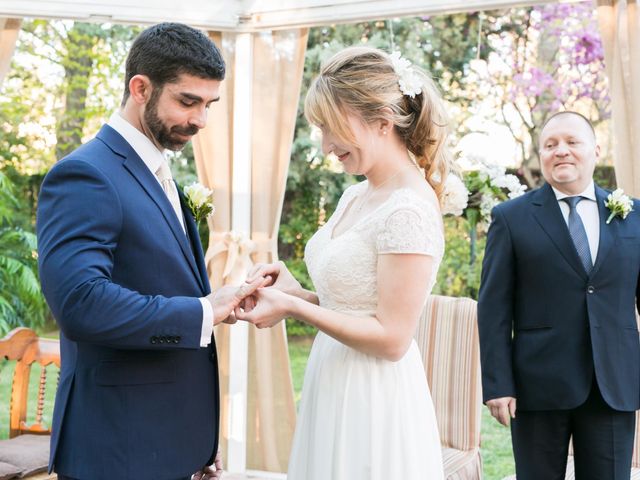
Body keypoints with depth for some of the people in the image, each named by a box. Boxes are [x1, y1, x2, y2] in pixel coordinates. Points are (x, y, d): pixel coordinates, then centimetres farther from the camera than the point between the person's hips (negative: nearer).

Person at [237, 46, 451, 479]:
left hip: (374, 403, -8)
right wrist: (297, 292, -1)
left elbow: (391, 338, -20)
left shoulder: (408, 211, -20)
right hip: (334, 390, 8)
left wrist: (294, 307, -20)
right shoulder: (355, 197, 7)